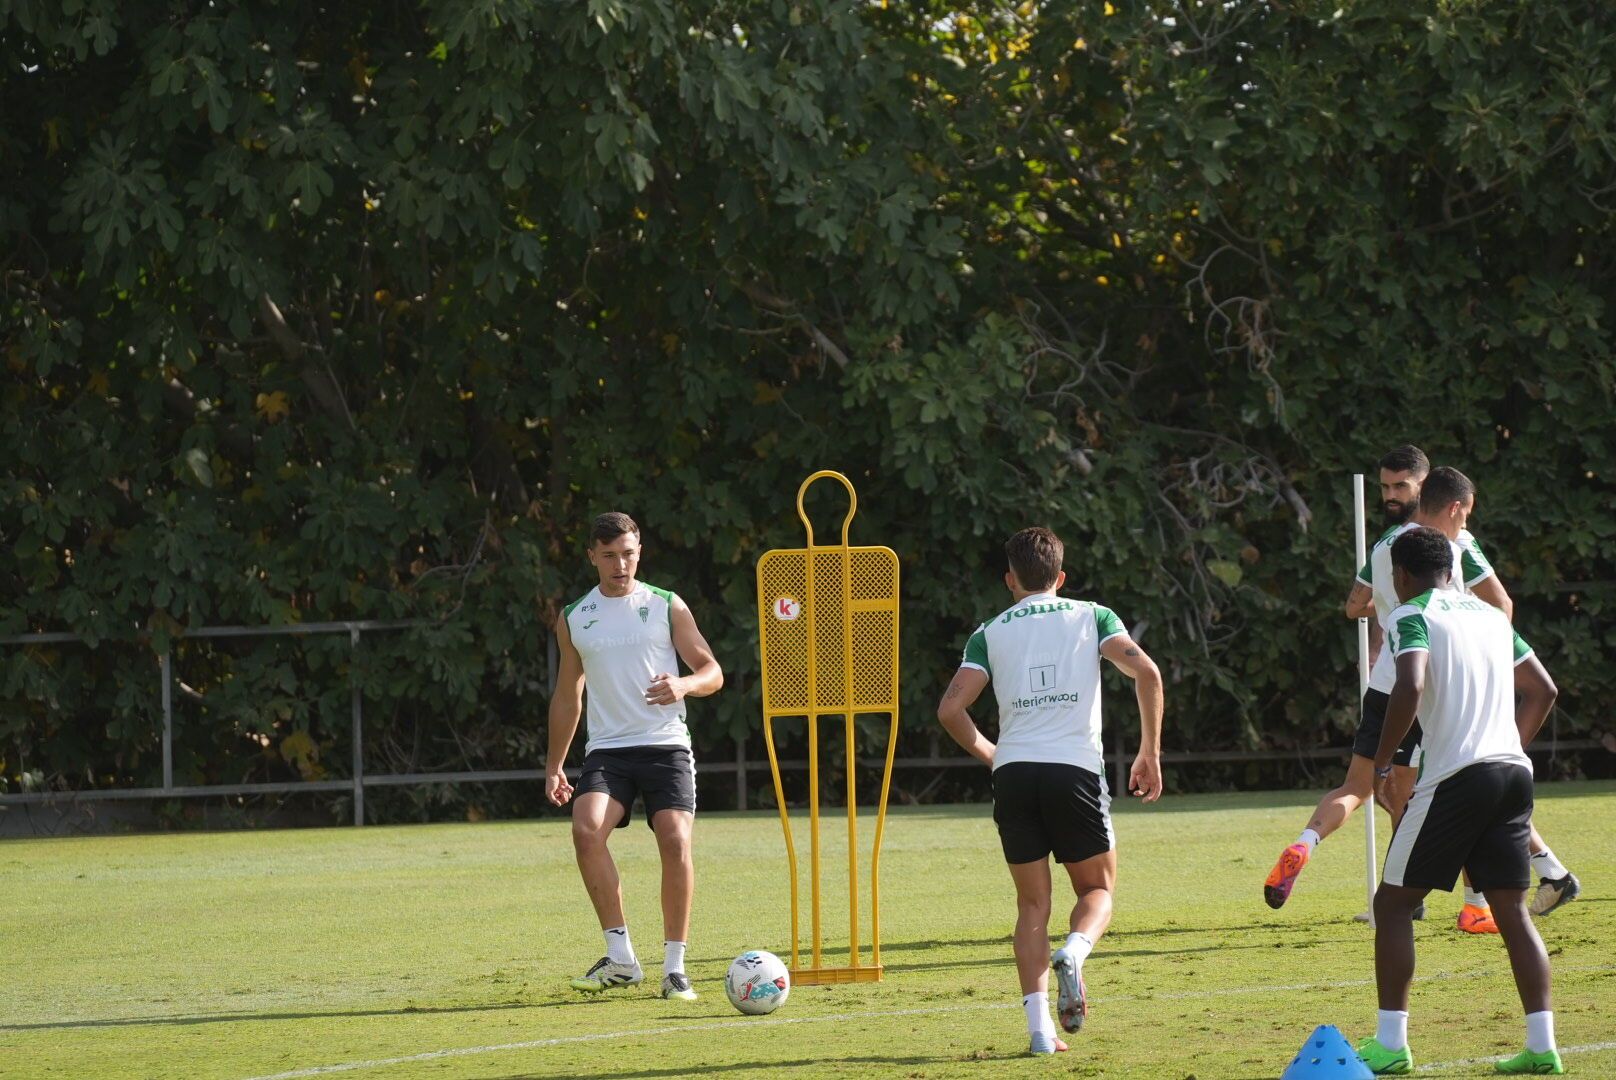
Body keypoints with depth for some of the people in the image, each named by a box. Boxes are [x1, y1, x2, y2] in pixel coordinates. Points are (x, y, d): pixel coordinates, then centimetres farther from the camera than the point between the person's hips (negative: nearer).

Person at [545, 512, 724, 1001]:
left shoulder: (667, 607, 5)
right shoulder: (573, 619, 12)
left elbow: (712, 671, 4)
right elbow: (567, 695, 21)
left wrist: (684, 684, -19)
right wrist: (555, 765, 17)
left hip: (666, 746, -1)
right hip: (607, 749, 1)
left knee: (675, 841, -18)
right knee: (586, 830, -24)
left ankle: (674, 967, -7)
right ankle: (620, 957, -19)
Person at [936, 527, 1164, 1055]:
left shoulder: (992, 632, 12)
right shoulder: (1091, 617, 11)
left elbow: (951, 709, 2)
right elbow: (1145, 671, -4)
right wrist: (1150, 753, 2)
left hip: (1014, 772, 1)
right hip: (1077, 769, -1)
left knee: (1032, 903, 12)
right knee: (1097, 888, 15)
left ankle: (1039, 1026, 0)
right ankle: (1075, 952, -19)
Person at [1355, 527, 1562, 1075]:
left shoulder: (1412, 615, -3)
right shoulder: (1490, 616, 19)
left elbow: (1410, 687, -20)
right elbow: (1543, 690, 23)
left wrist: (1380, 764, -11)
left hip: (1455, 778, -6)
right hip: (1513, 771, 6)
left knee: (1394, 902, 5)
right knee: (1513, 910, 8)